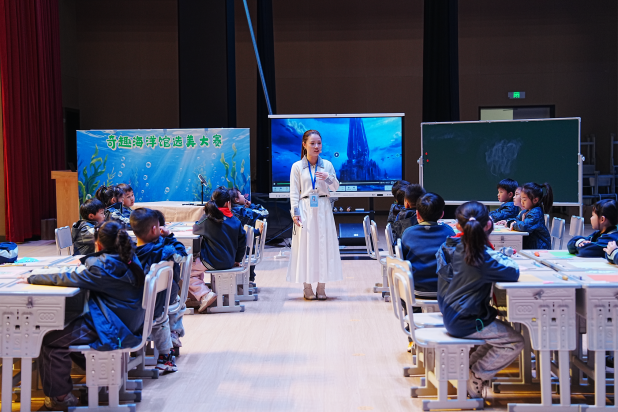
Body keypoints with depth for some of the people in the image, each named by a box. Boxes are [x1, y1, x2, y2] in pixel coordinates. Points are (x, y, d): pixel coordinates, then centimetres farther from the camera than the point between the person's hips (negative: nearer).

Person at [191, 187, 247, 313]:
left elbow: (195, 229, 8)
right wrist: (237, 259, 20)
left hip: (211, 262, -6)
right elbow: (242, 242, 7)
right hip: (229, 263, 6)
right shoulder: (236, 221, 0)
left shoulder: (208, 219, -11)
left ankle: (205, 294, -10)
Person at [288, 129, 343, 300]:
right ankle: (307, 287, 6)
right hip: (305, 210, -2)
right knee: (305, 246, -2)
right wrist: (295, 212, -9)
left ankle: (321, 287, 10)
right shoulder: (297, 167, 2)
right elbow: (294, 192, 1)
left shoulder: (327, 165, 7)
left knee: (324, 245, 2)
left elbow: (336, 188, 9)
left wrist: (329, 178, -11)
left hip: (323, 209, 2)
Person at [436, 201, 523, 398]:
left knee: (502, 332, 25)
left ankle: (468, 366, 22)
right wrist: (504, 258, -4)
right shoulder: (481, 257, -25)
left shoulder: (450, 247, -1)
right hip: (465, 321, -9)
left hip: (451, 314, 9)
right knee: (515, 341, 0)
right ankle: (476, 377, 6)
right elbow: (513, 273, -22)